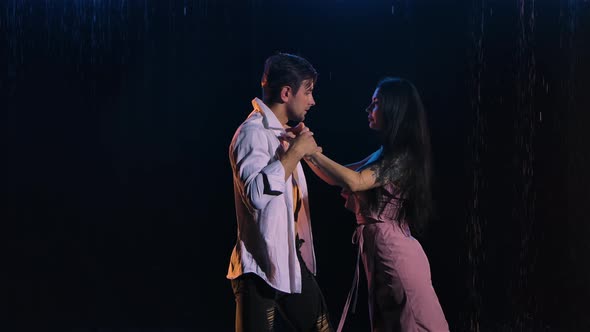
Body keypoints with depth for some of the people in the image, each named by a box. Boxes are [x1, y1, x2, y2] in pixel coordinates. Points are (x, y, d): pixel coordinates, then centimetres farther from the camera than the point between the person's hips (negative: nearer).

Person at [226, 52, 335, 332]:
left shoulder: (283, 132, 13)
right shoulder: (252, 133, -15)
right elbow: (256, 193, -32)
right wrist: (295, 151, -22)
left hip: (293, 261, 9)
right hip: (261, 266, -9)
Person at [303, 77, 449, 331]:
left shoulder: (402, 156, -14)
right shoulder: (384, 154, 14)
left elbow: (355, 182, -25)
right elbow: (337, 178, 18)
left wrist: (314, 152, -17)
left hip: (394, 252, -9)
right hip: (379, 250, 9)